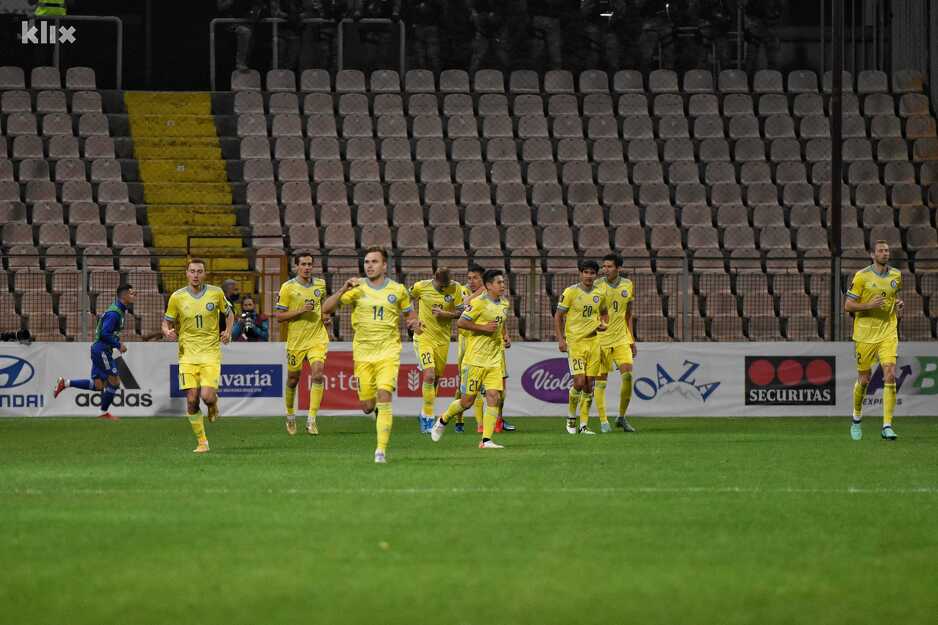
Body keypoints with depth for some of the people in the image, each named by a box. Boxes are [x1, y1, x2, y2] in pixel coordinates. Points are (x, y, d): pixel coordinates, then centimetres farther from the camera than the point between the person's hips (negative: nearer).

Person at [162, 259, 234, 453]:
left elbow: (229, 313, 16)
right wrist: (167, 332, -14)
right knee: (192, 400, -6)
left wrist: (228, 332, -1)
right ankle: (202, 441, 8)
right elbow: (167, 322, 9)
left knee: (207, 396, -16)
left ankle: (214, 402, 22)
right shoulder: (177, 297, 0)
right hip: (187, 354, 1)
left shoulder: (216, 293, 0)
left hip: (211, 352, -1)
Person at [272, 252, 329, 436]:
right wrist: (301, 311, -18)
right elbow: (278, 315, -7)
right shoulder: (288, 287, -6)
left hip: (317, 338, 1)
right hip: (296, 340, -1)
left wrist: (324, 314, 6)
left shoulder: (320, 284, 6)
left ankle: (311, 420, -17)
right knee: (293, 379, 10)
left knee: (317, 374, -18)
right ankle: (290, 416, 35)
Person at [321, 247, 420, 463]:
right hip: (363, 353, 1)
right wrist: (343, 290, -23)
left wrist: (415, 323, -5)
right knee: (367, 407, 2)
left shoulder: (397, 290, 3)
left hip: (388, 352, -1)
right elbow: (326, 309, -7)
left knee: (384, 398, -18)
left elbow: (410, 312, 18)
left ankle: (381, 449, -15)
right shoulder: (357, 288, 0)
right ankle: (376, 407, 40)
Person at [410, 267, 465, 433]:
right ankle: (429, 416, -10)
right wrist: (414, 317, 7)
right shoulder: (421, 287, -10)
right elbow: (410, 297, 13)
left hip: (443, 339, 3)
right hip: (424, 337, -3)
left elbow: (460, 312, -1)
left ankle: (426, 414, 30)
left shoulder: (455, 288, -7)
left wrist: (445, 314, -18)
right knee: (429, 376, -18)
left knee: (436, 378, 12)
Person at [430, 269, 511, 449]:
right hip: (475, 359, -6)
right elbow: (461, 322, -15)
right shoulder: (479, 302, -12)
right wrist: (484, 328, -18)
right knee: (467, 401, -1)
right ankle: (443, 421, 26)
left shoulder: (505, 304, 11)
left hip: (494, 360, 6)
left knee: (494, 397, -8)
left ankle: (486, 440, -7)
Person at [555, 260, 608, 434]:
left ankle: (584, 425, 9)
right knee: (579, 381, -14)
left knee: (589, 384, 3)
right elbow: (558, 316, -1)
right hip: (574, 341, -4)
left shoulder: (600, 293, 7)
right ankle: (571, 417, 8)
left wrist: (603, 323, 1)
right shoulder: (571, 292, -6)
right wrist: (560, 339, -9)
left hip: (593, 341, 4)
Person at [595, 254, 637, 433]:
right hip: (601, 339, -2)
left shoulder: (628, 286, 4)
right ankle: (603, 421, 9)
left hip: (621, 338, 2)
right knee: (601, 381, -1)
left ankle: (622, 417, 4)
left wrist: (632, 340, 14)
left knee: (627, 375, -11)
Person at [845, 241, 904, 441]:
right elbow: (848, 306, -5)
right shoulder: (862, 276, -6)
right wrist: (869, 305, -20)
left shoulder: (896, 276, 7)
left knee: (890, 375, -14)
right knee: (864, 379, 7)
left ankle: (887, 425, -14)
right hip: (865, 334, -2)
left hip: (888, 333, 2)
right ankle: (856, 418, 33)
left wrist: (898, 305, 5)